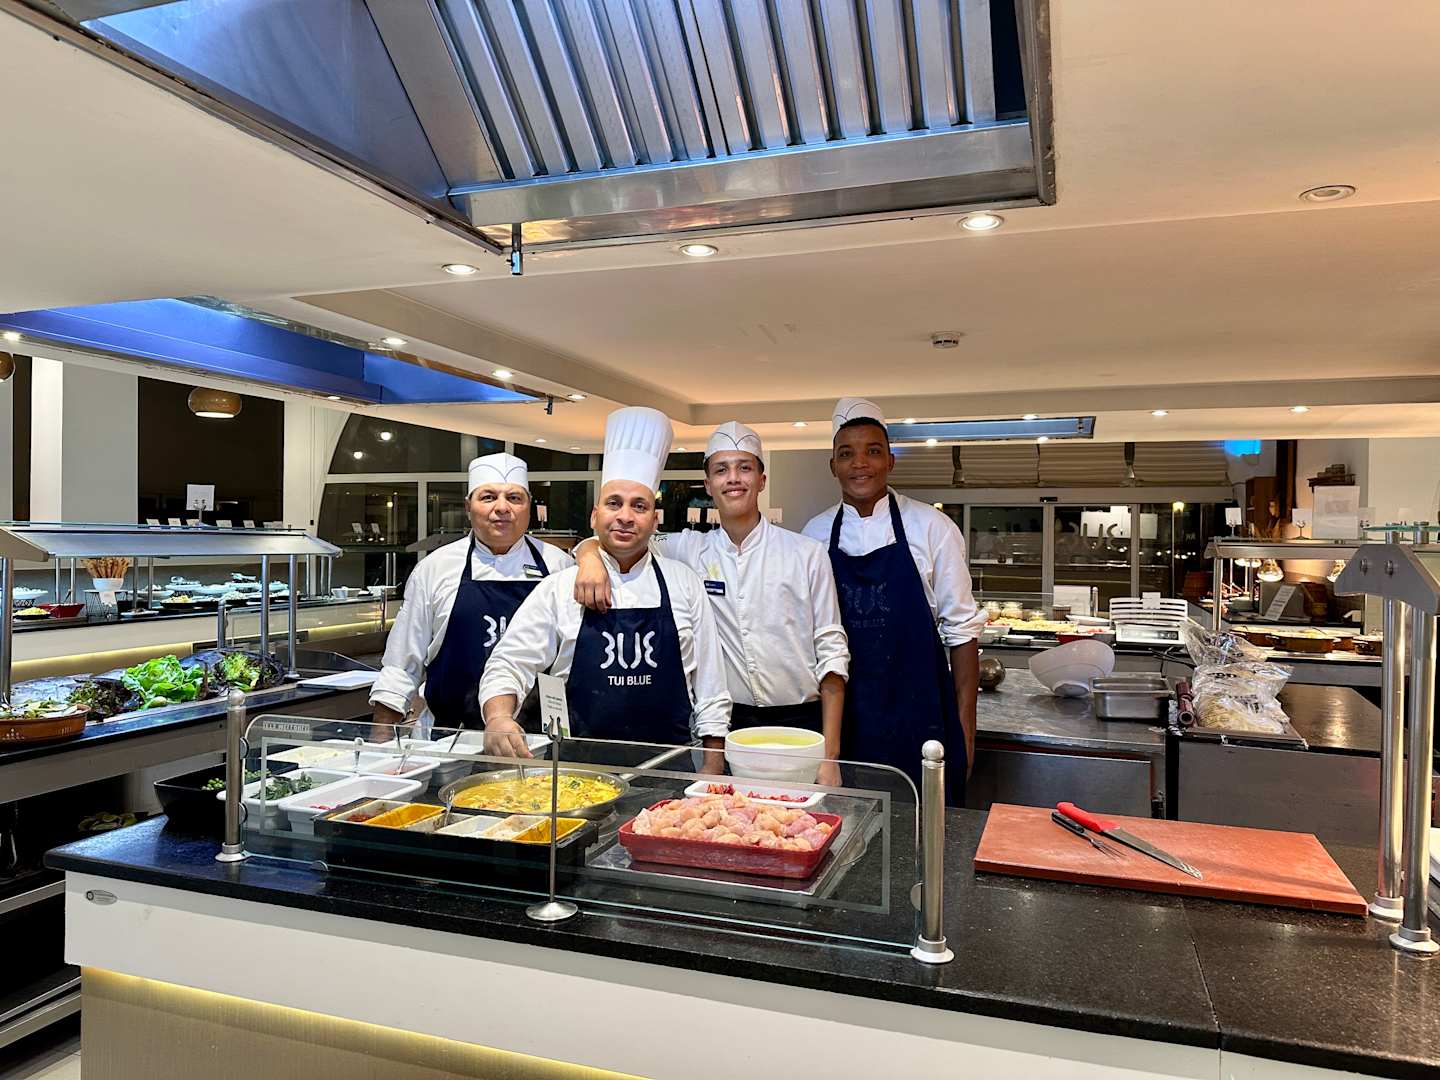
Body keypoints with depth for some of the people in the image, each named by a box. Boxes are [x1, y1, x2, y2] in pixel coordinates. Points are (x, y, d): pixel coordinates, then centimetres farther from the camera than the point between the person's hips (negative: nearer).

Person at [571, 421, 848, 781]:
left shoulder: (808, 554, -2)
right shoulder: (690, 550, 3)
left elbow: (830, 653, -2)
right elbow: (608, 543, 3)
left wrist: (830, 756, -7)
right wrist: (591, 557, -22)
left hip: (801, 723, -1)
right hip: (729, 725, 1)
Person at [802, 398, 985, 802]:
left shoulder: (931, 528, -5)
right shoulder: (816, 533, 3)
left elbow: (961, 631, -2)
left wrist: (964, 725, -3)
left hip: (918, 716, -2)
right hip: (843, 718, 2)